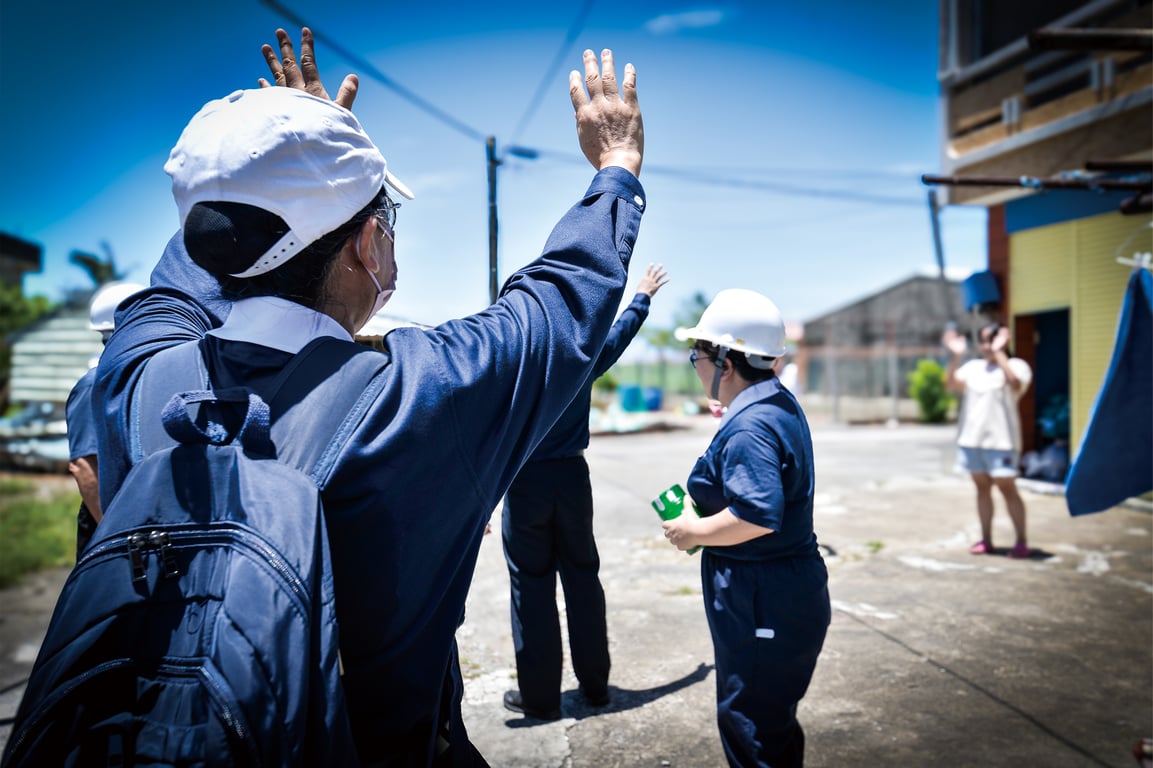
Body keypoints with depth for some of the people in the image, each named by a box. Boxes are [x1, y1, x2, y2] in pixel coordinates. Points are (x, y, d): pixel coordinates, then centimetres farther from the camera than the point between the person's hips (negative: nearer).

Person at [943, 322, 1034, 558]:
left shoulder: (1016, 365, 0)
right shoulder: (973, 367, 13)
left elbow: (1014, 382, -22)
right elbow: (951, 383, -1)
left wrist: (998, 353, -20)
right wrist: (956, 356, -10)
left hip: (1001, 439, -5)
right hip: (971, 438, 5)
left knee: (1007, 487, -4)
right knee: (982, 487, 9)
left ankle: (1022, 541, 3)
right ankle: (986, 540, 16)